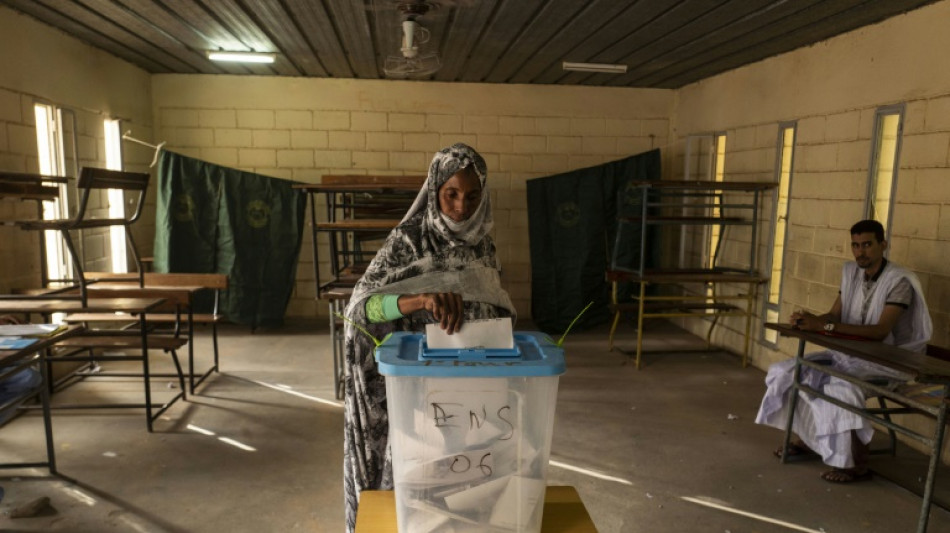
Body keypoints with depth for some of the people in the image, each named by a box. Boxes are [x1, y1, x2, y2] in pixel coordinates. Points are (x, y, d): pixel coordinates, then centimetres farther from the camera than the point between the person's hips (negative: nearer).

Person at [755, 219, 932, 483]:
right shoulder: (850, 272, 4)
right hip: (850, 352, 7)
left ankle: (858, 464, -16)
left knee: (840, 384, -33)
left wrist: (825, 326, -34)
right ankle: (807, 439, 10)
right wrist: (810, 320, -18)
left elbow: (880, 331, -27)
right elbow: (835, 315, 6)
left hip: (888, 360, -7)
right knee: (789, 371, -7)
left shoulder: (899, 281, -17)